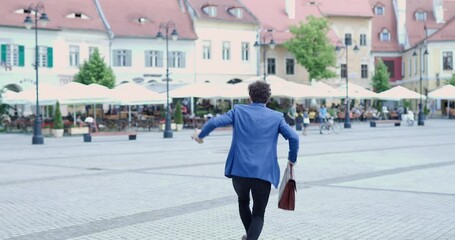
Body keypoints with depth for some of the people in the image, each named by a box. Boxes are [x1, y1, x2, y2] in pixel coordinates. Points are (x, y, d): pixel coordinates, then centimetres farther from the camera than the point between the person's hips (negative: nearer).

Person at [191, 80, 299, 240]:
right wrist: (292, 159, 12)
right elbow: (293, 137, -4)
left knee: (243, 201, 31)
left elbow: (215, 122, -4)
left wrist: (200, 135, 15)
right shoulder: (276, 117, 4)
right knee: (258, 214, 10)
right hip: (263, 173, -1)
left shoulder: (238, 111, 4)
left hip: (239, 170, 1)